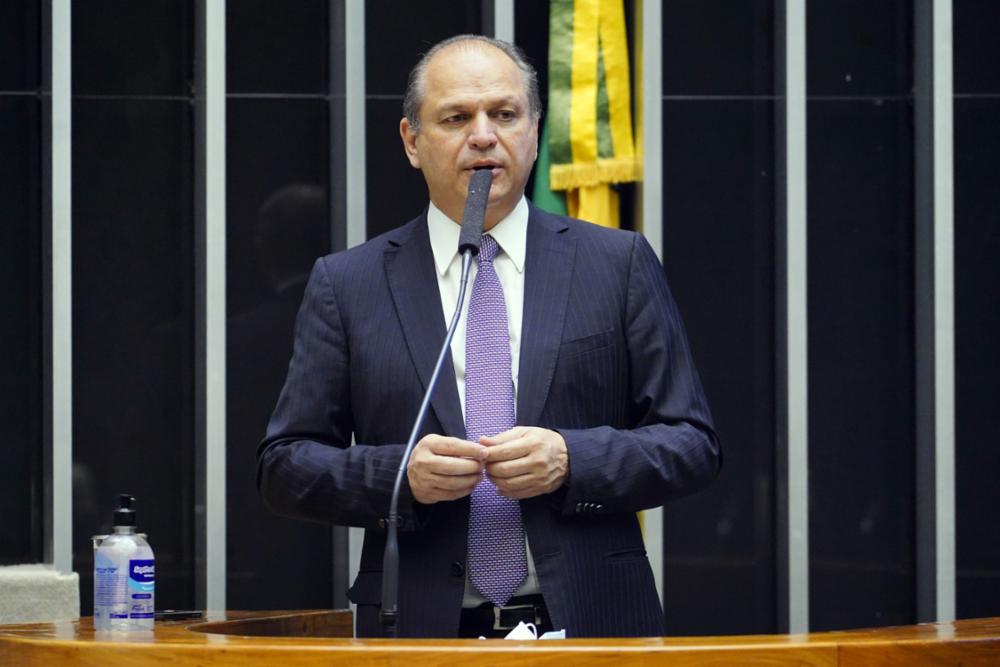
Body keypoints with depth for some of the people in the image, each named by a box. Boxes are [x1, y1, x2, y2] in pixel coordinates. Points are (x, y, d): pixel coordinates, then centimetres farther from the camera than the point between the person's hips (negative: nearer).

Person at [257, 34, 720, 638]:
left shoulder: (619, 265, 5)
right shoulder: (347, 286, 6)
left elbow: (694, 445, 3)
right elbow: (284, 464, 4)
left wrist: (571, 461, -14)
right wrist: (399, 475, -14)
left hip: (591, 626, 0)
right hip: (423, 632, 0)